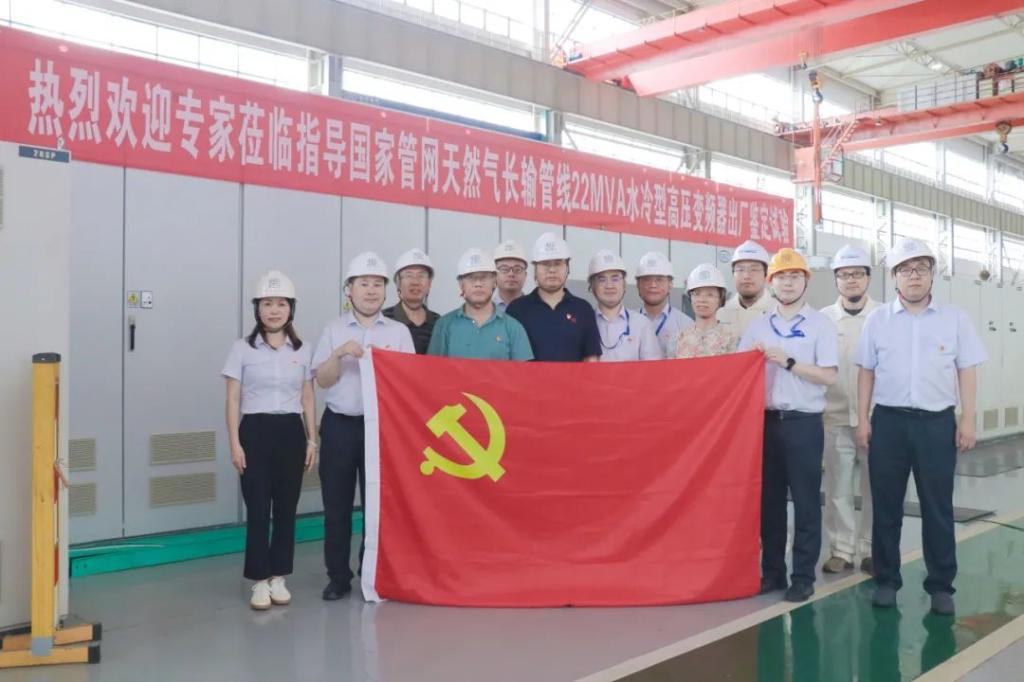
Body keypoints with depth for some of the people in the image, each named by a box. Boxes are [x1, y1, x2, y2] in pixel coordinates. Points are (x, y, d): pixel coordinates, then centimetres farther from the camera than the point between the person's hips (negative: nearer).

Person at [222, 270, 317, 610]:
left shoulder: (302, 350, 8)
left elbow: (308, 398, 11)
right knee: (258, 508, -1)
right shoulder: (242, 349, 1)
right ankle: (259, 581, 9)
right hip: (256, 431, -2)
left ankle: (278, 577, 18)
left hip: (291, 432, 2)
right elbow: (233, 400, 0)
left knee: (286, 507, 6)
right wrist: (234, 443, -6)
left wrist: (312, 439, 6)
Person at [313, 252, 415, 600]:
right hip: (339, 424, 1)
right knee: (336, 504, 4)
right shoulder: (334, 330, 7)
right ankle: (338, 575, 15)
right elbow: (323, 380, 2)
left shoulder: (399, 331, 5)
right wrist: (339, 354, -14)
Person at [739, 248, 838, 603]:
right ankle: (772, 571, 21)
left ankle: (803, 576, 11)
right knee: (769, 500, 10)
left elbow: (829, 376, -9)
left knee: (805, 503, 2)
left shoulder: (821, 324, 0)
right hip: (767, 421, 4)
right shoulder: (757, 326, 10)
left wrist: (788, 361, -15)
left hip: (804, 423, -3)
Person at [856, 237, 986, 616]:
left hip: (938, 422, 0)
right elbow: (867, 371, 6)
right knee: (886, 506, 7)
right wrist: (863, 419, 2)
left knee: (938, 508, 6)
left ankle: (941, 585, 18)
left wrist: (968, 420, -2)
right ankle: (886, 580, 19)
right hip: (888, 421, 1)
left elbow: (967, 371, 4)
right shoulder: (877, 320, 4)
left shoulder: (955, 318, 4)